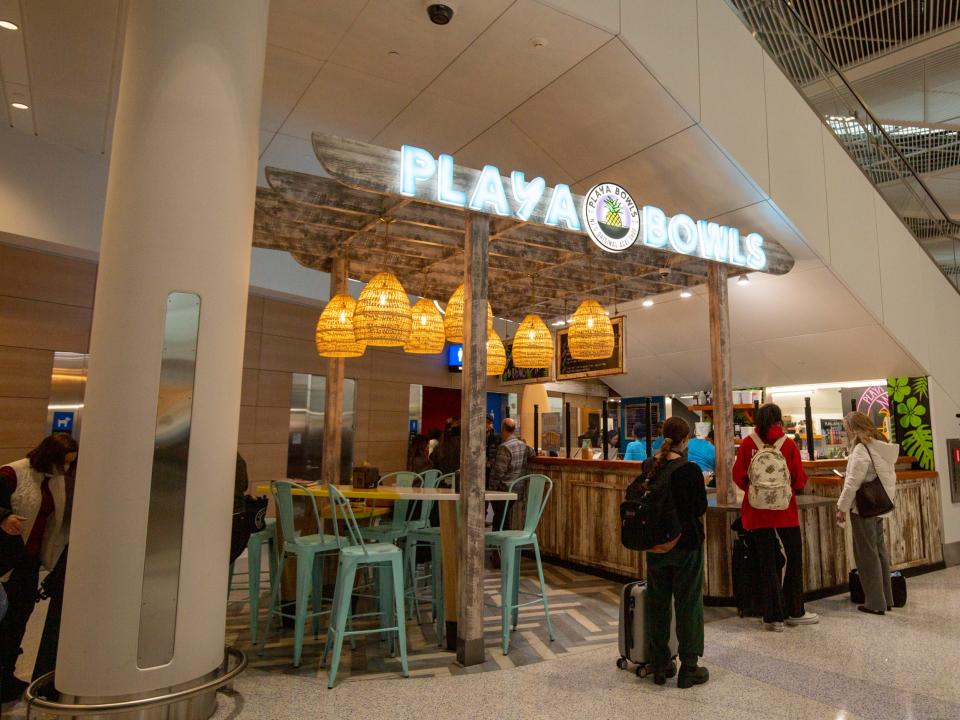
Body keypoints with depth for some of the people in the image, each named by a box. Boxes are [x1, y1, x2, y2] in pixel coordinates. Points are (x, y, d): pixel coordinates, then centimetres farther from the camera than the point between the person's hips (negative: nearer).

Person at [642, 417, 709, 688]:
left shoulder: (649, 467, -3)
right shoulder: (690, 470, -18)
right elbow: (700, 508, -10)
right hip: (686, 543, -4)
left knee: (657, 603, 14)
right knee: (688, 604, 9)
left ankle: (660, 666, 25)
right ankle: (688, 669, 17)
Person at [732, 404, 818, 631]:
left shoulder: (747, 443, -5)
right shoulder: (788, 444, -6)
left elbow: (738, 476, -4)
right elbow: (800, 480, -5)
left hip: (758, 511, 1)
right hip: (785, 510, -1)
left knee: (767, 563, 9)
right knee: (794, 559, 16)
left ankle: (774, 617, 13)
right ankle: (794, 612, 25)